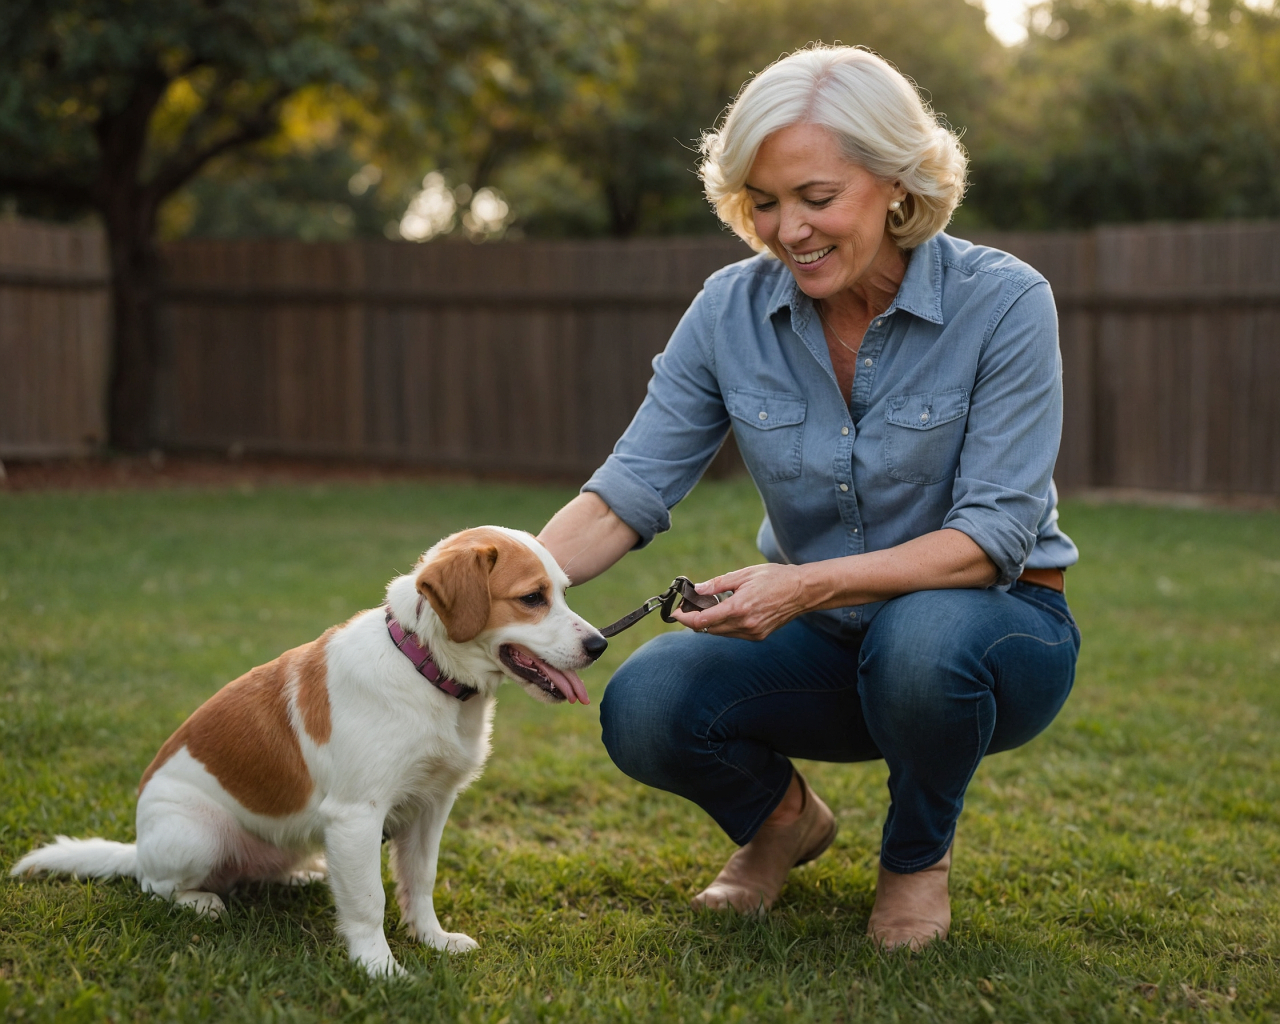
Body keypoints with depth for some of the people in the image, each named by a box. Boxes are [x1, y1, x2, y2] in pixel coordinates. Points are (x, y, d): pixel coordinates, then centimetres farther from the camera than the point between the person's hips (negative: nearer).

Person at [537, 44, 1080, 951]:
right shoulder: (733, 310, -7)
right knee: (644, 706, -25)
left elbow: (994, 534, -22)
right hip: (826, 642, 3)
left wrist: (812, 583, -37)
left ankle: (919, 855, -4)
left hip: (995, 623, -2)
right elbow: (628, 493, -10)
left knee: (921, 637, -38)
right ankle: (781, 818, 10)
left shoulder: (1002, 303, -18)